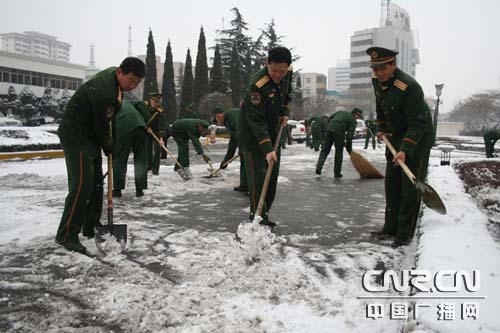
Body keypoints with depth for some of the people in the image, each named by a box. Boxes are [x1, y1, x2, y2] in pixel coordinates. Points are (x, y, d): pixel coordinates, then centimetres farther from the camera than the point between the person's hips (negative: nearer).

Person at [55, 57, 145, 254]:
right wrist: (109, 147, -2)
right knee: (82, 184, -14)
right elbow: (100, 127, -19)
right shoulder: (104, 93, -29)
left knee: (96, 182, 11)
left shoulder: (114, 74, 1)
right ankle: (66, 235, -6)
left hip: (91, 133, 10)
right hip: (75, 136, -10)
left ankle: (91, 227, 22)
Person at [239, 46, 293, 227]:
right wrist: (267, 149, -37)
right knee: (258, 173, -10)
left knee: (273, 173, 9)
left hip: (273, 129, 7)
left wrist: (284, 112, 4)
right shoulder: (257, 85, -31)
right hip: (252, 131, -7)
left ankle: (264, 213, 21)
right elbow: (256, 120, -33)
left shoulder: (288, 73, -9)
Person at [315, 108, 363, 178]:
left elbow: (329, 119, 22)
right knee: (339, 152, 8)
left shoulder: (341, 112, 29)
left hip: (329, 129, 4)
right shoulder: (353, 121, 11)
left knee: (325, 150, 10)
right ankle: (337, 173, 13)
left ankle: (319, 167, -7)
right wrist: (349, 149, 5)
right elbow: (349, 135, 1)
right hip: (339, 132, -4)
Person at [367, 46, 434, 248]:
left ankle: (405, 234, 2)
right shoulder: (377, 81, -4)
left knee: (410, 188, -7)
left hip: (417, 140, -8)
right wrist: (382, 129, 13)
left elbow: (418, 123, -29)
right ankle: (391, 227, 22)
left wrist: (405, 150, -37)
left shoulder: (409, 87, -29)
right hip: (395, 137, 8)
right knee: (392, 183, 11)